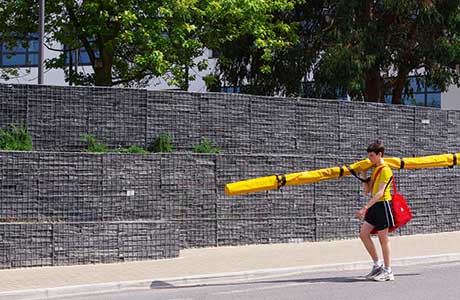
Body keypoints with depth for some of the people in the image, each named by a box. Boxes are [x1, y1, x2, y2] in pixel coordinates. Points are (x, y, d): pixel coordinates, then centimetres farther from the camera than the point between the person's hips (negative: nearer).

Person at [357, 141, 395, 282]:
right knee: (363, 233, 4)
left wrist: (365, 208, -30)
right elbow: (367, 190, 17)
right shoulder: (375, 169, 15)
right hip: (375, 205, 9)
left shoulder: (385, 170, -14)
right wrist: (363, 175, 8)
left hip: (383, 205, -9)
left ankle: (388, 271, 5)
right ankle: (378, 265, 13)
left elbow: (380, 192, -24)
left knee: (383, 238, -3)